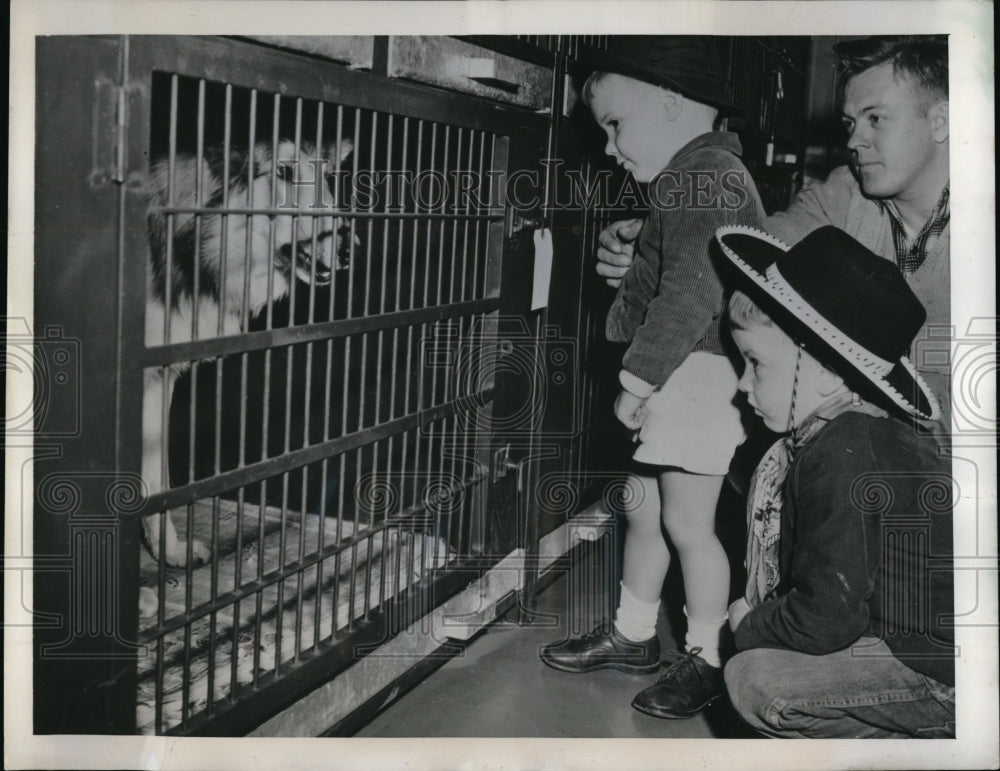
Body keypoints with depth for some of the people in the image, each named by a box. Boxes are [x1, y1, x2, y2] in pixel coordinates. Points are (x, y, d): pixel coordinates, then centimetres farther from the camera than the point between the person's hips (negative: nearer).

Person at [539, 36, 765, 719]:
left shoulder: (708, 171, -17)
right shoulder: (689, 178, 16)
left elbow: (694, 291, -25)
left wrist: (637, 380, -20)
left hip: (701, 374, -10)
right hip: (668, 377, 10)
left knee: (687, 522, -1)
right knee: (642, 509, 17)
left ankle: (706, 661, 15)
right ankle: (633, 636, 31)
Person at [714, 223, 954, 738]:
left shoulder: (843, 458, -23)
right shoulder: (863, 432, 7)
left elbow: (826, 617, -24)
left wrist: (751, 625, -7)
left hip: (939, 672, -10)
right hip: (925, 640, 10)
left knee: (755, 680, -17)